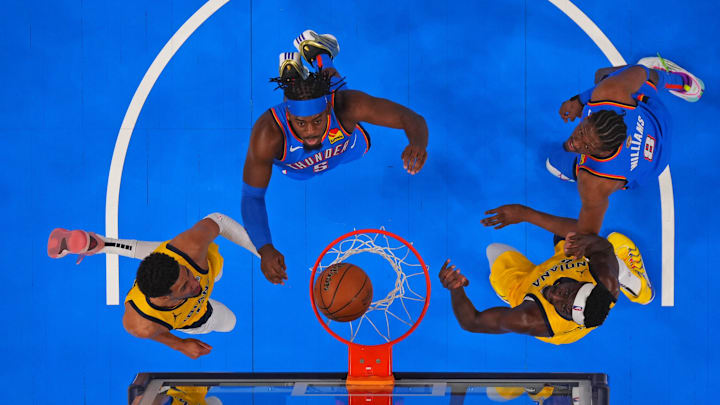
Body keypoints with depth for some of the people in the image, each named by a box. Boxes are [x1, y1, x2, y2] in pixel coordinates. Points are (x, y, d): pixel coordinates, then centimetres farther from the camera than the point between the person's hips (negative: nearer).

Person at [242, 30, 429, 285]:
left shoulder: (348, 106, -48)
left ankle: (320, 58, 51)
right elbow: (252, 197, -40)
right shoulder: (268, 134, -49)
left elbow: (411, 119, -44)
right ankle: (294, 72, 48)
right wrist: (264, 249, -57)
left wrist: (418, 143, -70)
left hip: (345, 149, 0)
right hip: (296, 168, 0)